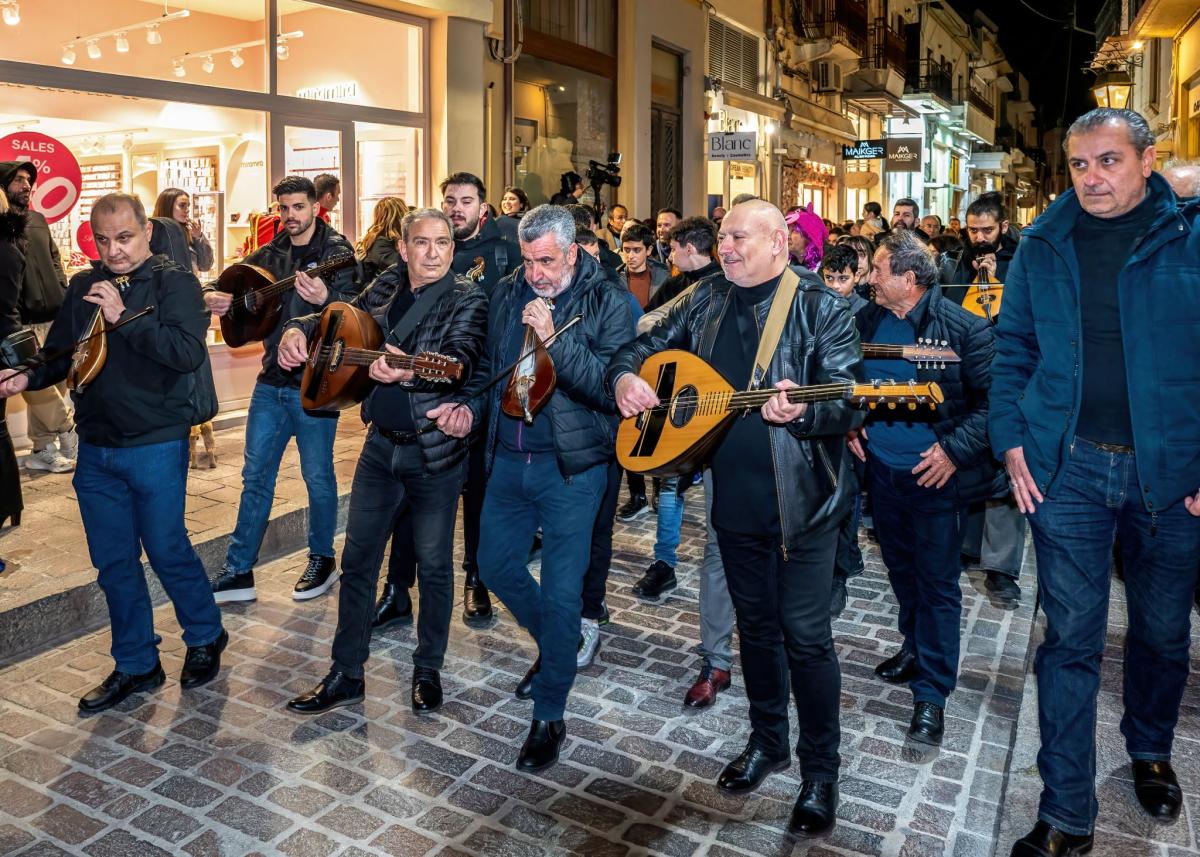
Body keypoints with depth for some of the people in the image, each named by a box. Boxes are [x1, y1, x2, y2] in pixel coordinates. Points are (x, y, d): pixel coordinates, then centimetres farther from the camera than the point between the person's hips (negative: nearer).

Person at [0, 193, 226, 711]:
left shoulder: (173, 283, -8)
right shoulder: (82, 288, 9)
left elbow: (188, 352, -22)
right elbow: (60, 354, 17)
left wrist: (123, 317, -24)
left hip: (155, 447, -6)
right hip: (95, 449, 6)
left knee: (167, 551, 4)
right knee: (113, 562, 12)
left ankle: (206, 638, 29)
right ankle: (135, 666, 27)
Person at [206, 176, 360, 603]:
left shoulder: (335, 252, -6)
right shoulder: (269, 255, 11)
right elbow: (229, 284, 19)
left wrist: (326, 298, -38)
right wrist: (212, 296, -5)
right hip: (272, 380, 6)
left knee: (317, 475, 5)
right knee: (256, 476, 9)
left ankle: (322, 559, 24)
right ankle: (238, 572, 17)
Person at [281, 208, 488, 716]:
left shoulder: (468, 299, -9)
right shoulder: (386, 286, 6)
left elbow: (461, 361, -26)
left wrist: (409, 371, -45)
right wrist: (300, 330, -1)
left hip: (435, 449, -5)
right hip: (381, 444, 5)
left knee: (434, 563, 8)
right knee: (358, 559, 9)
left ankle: (428, 670, 26)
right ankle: (346, 674, 23)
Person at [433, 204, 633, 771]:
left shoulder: (606, 304, -10)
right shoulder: (507, 295, 6)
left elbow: (611, 388, -20)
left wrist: (554, 337, -26)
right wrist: (471, 407, -1)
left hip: (571, 467, -6)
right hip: (508, 459, 6)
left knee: (561, 593, -1)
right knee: (495, 566, 17)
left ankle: (549, 717, 17)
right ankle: (556, 647, 43)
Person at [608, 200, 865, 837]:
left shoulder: (820, 308, -8)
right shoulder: (705, 301, 8)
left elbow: (850, 402, -15)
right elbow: (644, 346, 16)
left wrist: (802, 411, -36)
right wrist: (626, 376, -6)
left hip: (802, 502, -5)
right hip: (734, 498, 5)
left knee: (805, 635, 1)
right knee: (755, 624, 18)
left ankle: (821, 770, 19)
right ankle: (766, 742, 36)